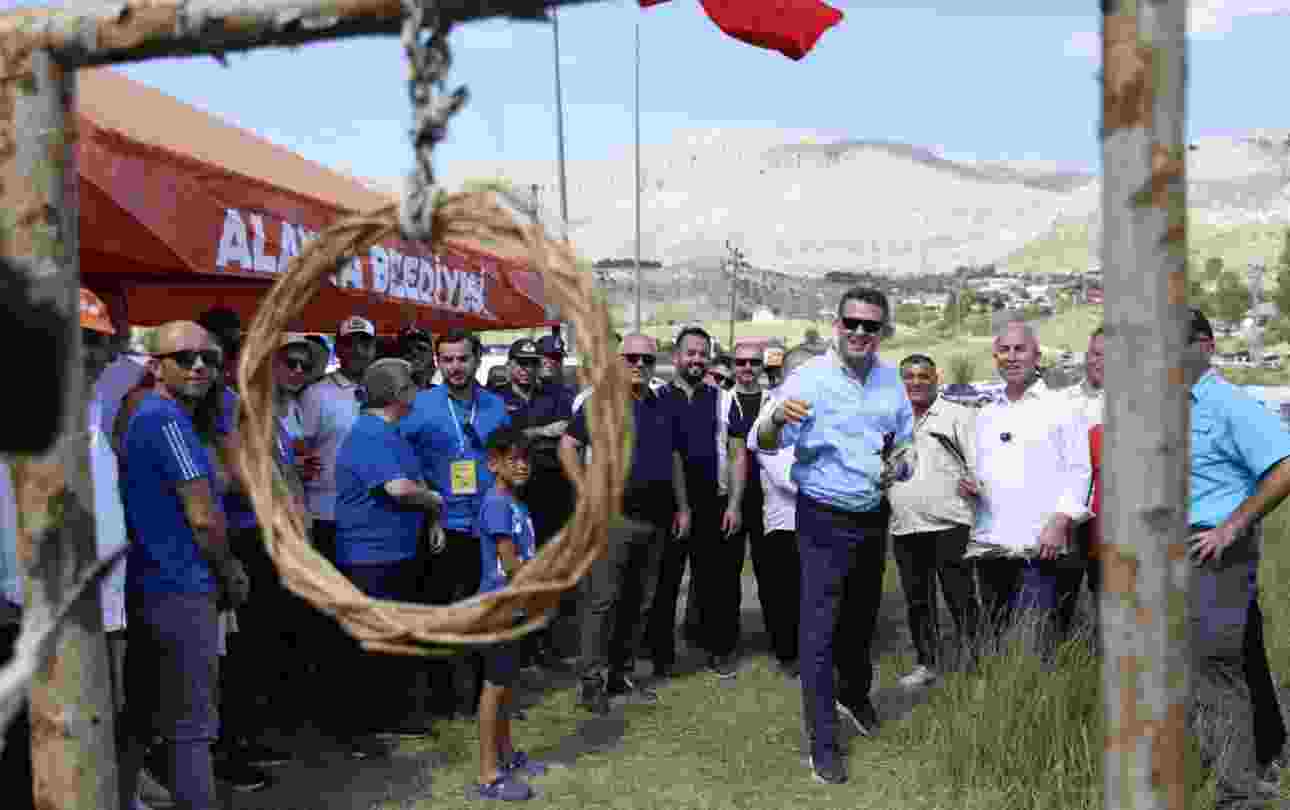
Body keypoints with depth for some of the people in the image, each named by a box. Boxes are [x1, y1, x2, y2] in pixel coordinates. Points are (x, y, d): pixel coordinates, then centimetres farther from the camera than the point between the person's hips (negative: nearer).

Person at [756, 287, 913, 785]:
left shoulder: (890, 378, 2)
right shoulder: (810, 378, -14)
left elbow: (906, 441, 15)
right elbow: (766, 445, -21)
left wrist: (897, 467, -8)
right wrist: (777, 419, -43)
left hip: (874, 516, 5)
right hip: (825, 519, -5)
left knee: (862, 615, 23)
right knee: (819, 628, -5)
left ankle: (854, 697, 48)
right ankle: (822, 742, 7)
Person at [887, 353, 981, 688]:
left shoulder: (958, 415, 4)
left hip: (949, 523, -4)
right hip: (904, 526, 5)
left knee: (961, 597, -4)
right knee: (917, 601, 12)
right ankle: (926, 663, 23)